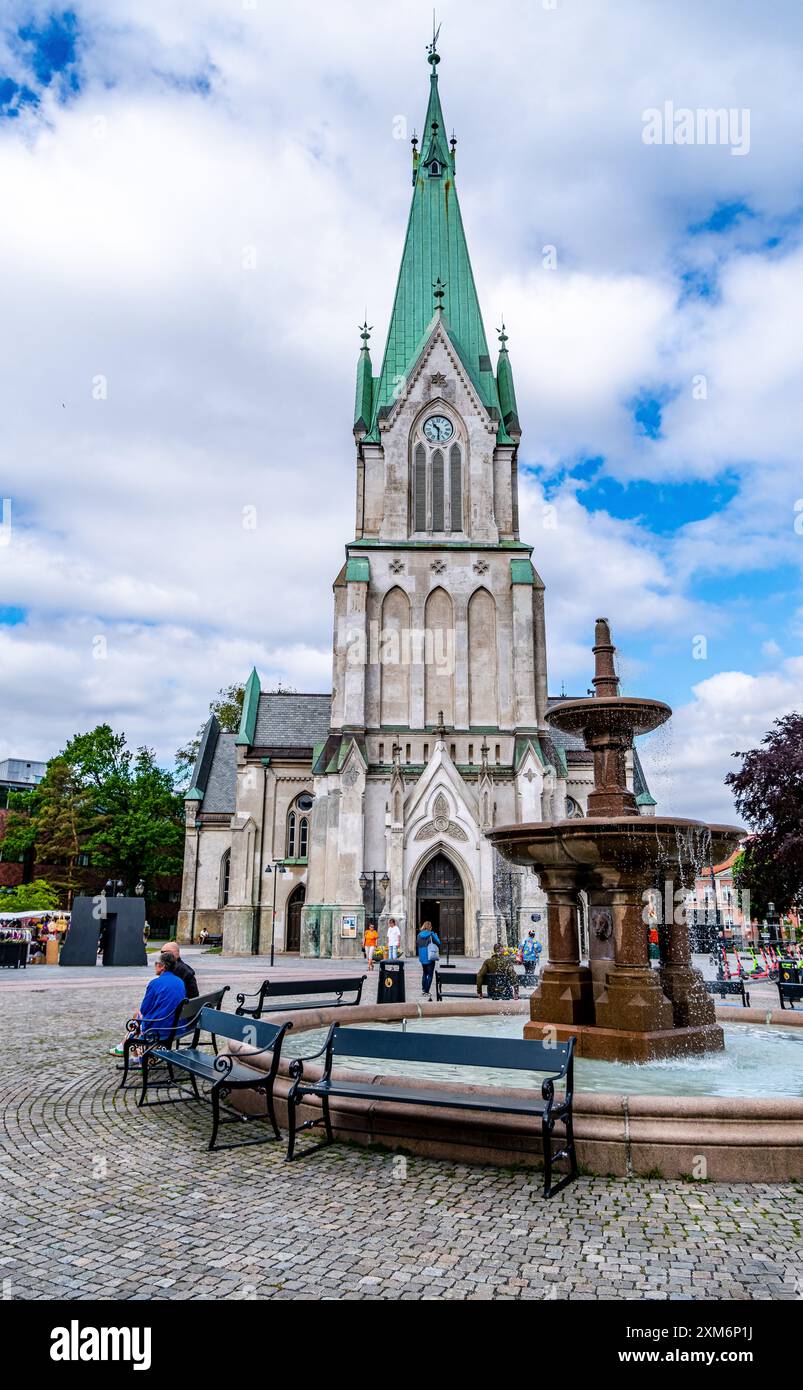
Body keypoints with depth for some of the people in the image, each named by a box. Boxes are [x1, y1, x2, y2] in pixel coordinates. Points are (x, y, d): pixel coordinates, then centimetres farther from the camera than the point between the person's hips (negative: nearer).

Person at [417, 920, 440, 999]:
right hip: (430, 957, -5)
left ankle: (423, 989, 25)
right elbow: (438, 943, -7)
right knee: (430, 974, 2)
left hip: (422, 958, 5)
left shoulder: (419, 935, 2)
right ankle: (426, 992, -3)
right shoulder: (431, 934, -11)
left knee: (424, 973, 22)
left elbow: (417, 944, 13)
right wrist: (436, 935, 8)